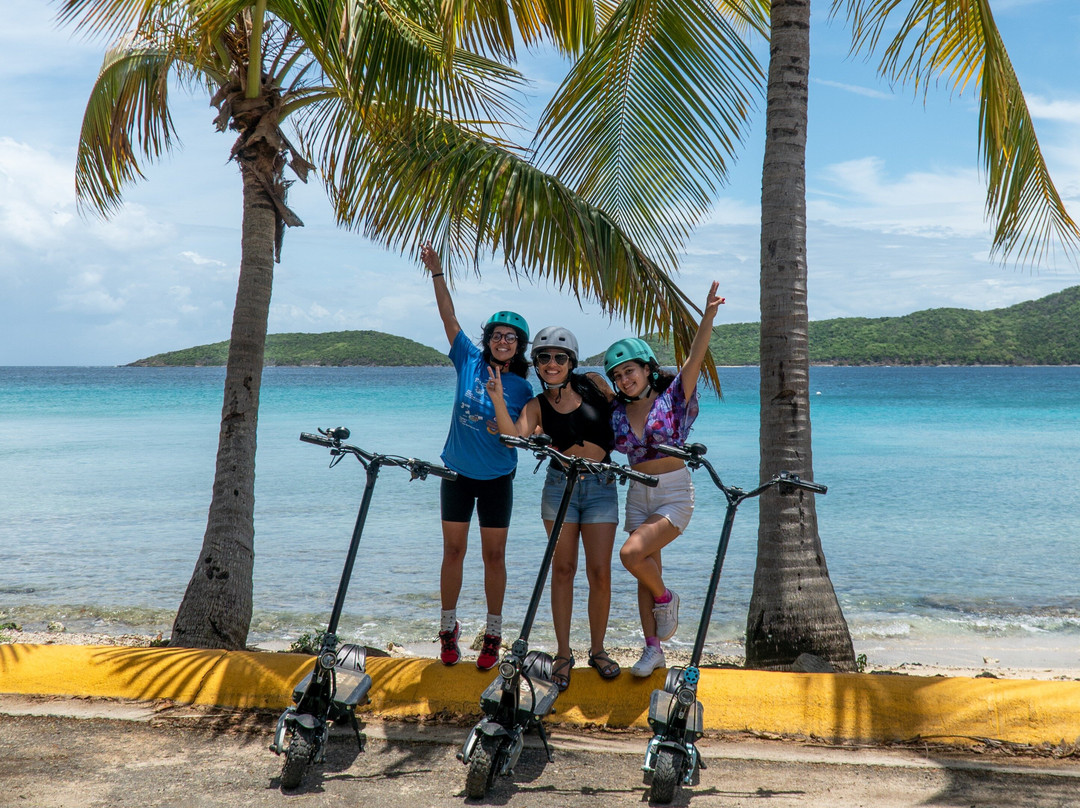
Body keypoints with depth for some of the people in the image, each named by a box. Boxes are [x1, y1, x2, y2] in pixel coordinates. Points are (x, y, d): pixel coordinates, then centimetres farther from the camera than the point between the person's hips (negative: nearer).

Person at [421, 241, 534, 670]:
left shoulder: (522, 389, -4)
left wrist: (505, 429, -21)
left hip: (497, 478, -1)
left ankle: (493, 636, 14)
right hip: (457, 472, 1)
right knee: (453, 550, 7)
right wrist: (437, 273, -14)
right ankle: (448, 628, 18)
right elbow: (448, 317, -7)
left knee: (494, 555, 4)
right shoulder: (470, 362, -2)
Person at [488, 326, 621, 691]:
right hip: (560, 486, 0)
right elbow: (514, 436, -18)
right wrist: (498, 399, -27)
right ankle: (563, 653, 10)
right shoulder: (537, 406, 0)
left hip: (600, 487, 0)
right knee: (562, 570, 1)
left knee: (599, 572, -2)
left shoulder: (593, 384, 1)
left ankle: (597, 650, 12)